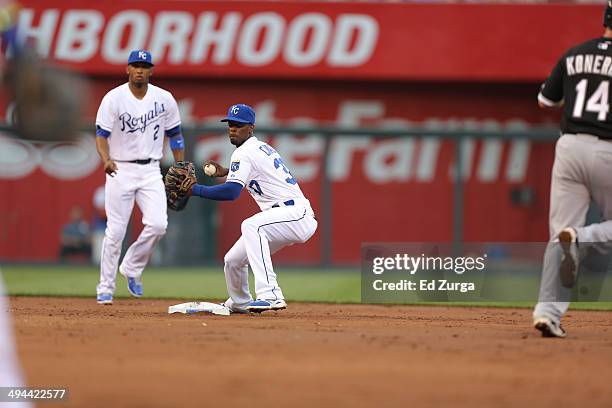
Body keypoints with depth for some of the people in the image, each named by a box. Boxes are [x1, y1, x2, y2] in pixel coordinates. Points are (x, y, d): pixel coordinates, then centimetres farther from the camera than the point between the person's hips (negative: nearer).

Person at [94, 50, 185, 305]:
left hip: (151, 171, 2)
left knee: (157, 224, -14)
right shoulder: (114, 99, -6)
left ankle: (132, 268, 10)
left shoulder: (165, 99, 2)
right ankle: (106, 288, 7)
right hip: (120, 169, -2)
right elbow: (101, 135, -9)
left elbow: (175, 136, 12)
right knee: (115, 231, -3)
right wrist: (106, 160, -29)